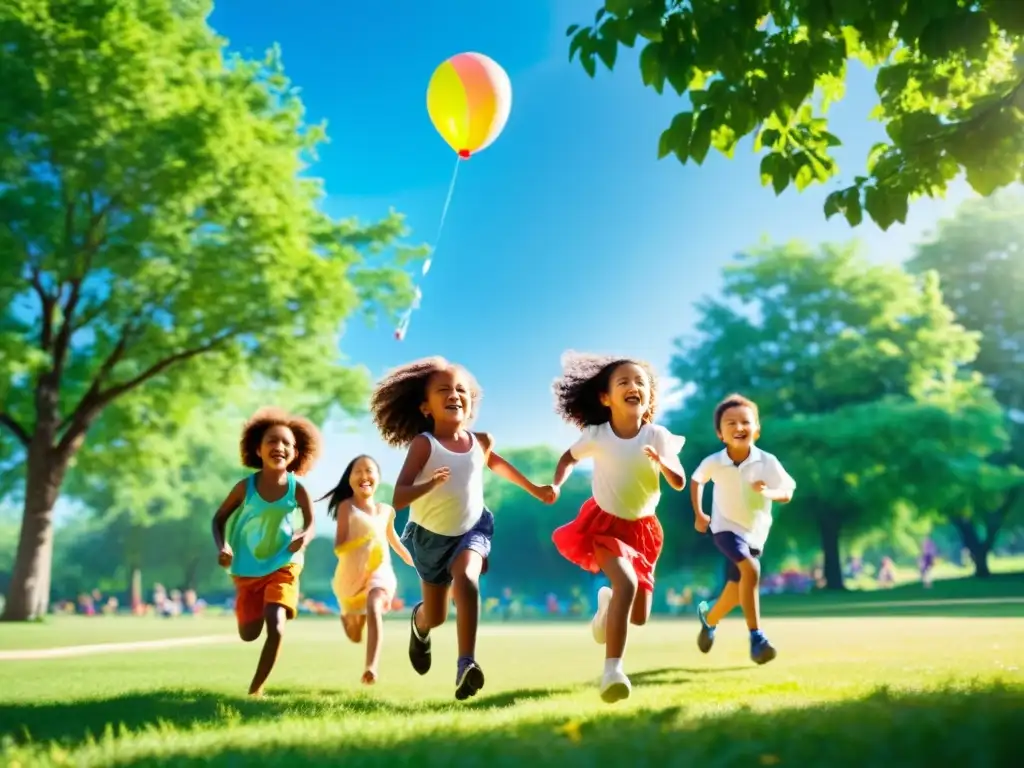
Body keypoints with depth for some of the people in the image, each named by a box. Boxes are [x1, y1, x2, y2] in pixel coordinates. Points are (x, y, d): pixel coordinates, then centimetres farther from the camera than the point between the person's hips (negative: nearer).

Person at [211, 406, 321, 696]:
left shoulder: (297, 489, -15)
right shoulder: (245, 486, -15)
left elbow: (311, 523, -11)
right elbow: (219, 518, -4)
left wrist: (304, 537, -35)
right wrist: (222, 547, -22)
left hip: (283, 566, -1)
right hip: (247, 569, 1)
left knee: (275, 625, -20)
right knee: (249, 634, 9)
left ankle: (256, 688, -4)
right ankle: (255, 608, 47)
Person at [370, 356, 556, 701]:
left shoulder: (481, 441, -10)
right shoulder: (423, 444, -23)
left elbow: (494, 461, 16)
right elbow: (398, 499, -30)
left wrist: (533, 488, 20)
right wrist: (429, 485, -49)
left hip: (471, 529, 1)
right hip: (431, 536, -1)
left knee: (466, 579, -31)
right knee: (436, 617, 12)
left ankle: (466, 665, -31)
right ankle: (419, 622, 51)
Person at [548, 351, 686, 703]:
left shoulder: (658, 436, -13)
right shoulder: (595, 435, -14)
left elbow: (680, 483, -13)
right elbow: (568, 458, 4)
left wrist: (662, 462, -32)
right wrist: (555, 485, -12)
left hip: (642, 528, 3)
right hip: (603, 523, -3)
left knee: (639, 617, 7)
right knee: (626, 583, -31)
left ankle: (606, 601, 42)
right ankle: (612, 670, -27)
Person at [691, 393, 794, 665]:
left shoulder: (767, 462, -19)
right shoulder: (713, 463, -17)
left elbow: (787, 493, -16)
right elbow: (696, 480, 3)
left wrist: (768, 492, -36)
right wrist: (698, 514, 1)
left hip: (754, 533, 3)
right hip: (726, 528, -3)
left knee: (735, 591, 13)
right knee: (750, 570, -29)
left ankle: (708, 618, 45)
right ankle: (756, 638, -22)